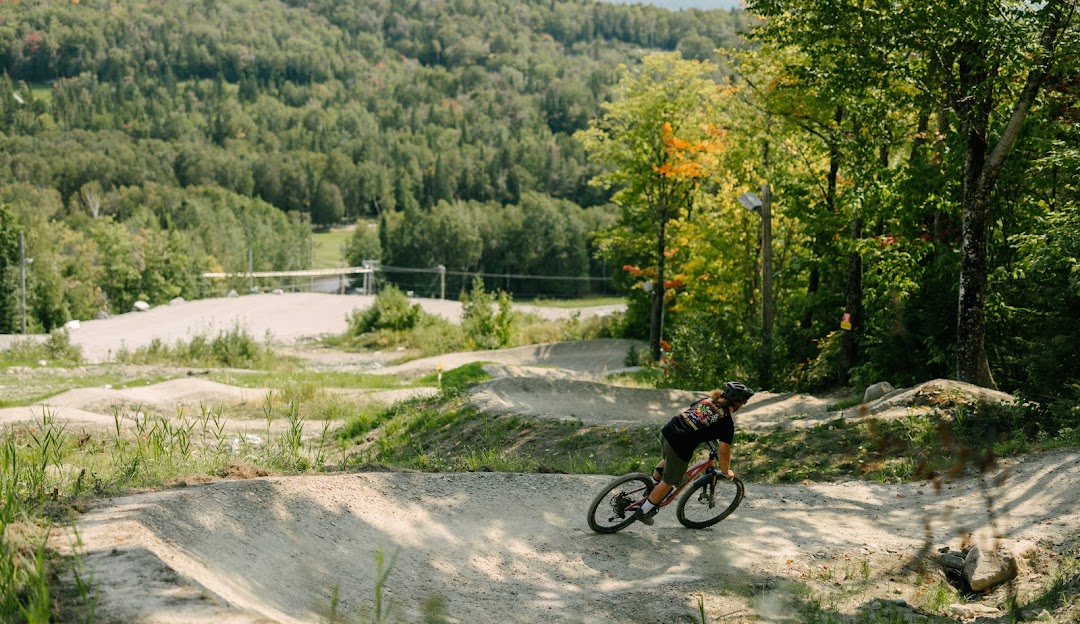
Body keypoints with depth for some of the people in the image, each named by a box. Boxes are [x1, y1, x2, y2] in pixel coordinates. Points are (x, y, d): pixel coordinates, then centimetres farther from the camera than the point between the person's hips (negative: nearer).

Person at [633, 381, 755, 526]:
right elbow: (724, 452, -3)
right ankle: (643, 512, 24)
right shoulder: (727, 423, -2)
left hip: (666, 431, 6)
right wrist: (726, 472, 15)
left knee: (668, 460, 38)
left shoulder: (705, 400, 15)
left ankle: (651, 489, 50)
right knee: (668, 482, 14)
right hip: (680, 447, -6)